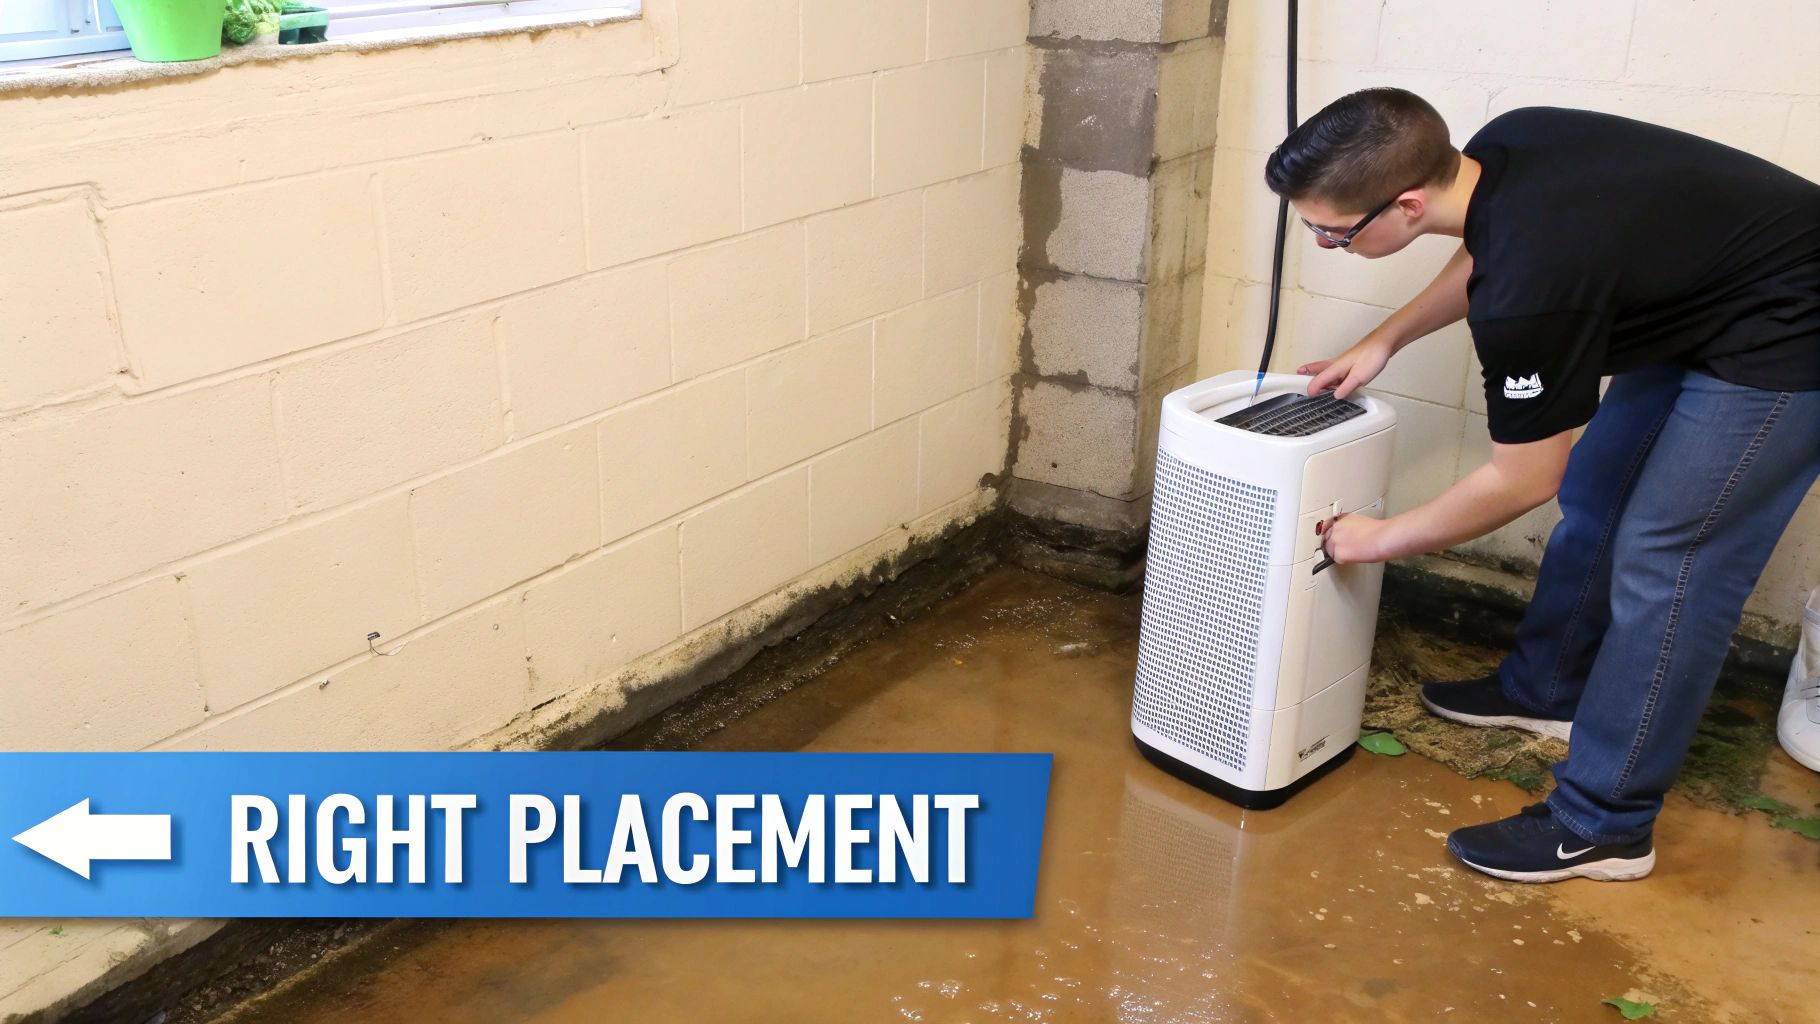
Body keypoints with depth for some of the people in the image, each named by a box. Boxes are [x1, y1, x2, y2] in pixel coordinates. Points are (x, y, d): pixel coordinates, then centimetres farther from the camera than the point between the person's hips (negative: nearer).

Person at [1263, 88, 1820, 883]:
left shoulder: (1528, 287, -35)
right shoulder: (1496, 149, -12)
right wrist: (1385, 340, 8)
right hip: (1703, 297, 10)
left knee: (1664, 563, -8)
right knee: (1592, 497, 17)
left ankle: (1603, 828, 2)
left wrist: (1378, 539, -8)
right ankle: (1546, 689, 37)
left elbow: (1523, 481, -20)